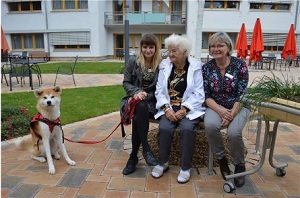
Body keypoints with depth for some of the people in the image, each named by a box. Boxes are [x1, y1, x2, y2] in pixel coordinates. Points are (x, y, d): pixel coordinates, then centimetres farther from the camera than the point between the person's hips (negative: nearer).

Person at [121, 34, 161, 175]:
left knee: (138, 117, -32)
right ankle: (146, 149, -26)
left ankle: (133, 156, -17)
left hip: (152, 100, -1)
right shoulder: (133, 62, 8)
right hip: (136, 99, 1)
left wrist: (146, 95, -17)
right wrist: (136, 92, -15)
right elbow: (126, 83, 6)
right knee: (141, 107, -36)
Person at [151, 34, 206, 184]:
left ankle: (185, 167, -7)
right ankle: (163, 163, 2)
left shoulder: (196, 66, -3)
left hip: (189, 108, -2)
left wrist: (183, 110, -18)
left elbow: (198, 93, -7)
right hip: (168, 107, 2)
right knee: (164, 128, -24)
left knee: (187, 128, -29)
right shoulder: (164, 65, 6)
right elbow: (159, 90, 2)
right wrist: (167, 108, -13)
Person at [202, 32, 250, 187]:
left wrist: (231, 114, -21)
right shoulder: (207, 67, -2)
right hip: (216, 107, 2)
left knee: (233, 132, -30)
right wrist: (220, 111, -21)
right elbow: (206, 96, -5)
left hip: (238, 106, -1)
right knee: (210, 125, -32)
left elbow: (242, 94, -10)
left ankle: (240, 165, 3)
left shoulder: (240, 65, -7)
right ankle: (221, 159, -3)